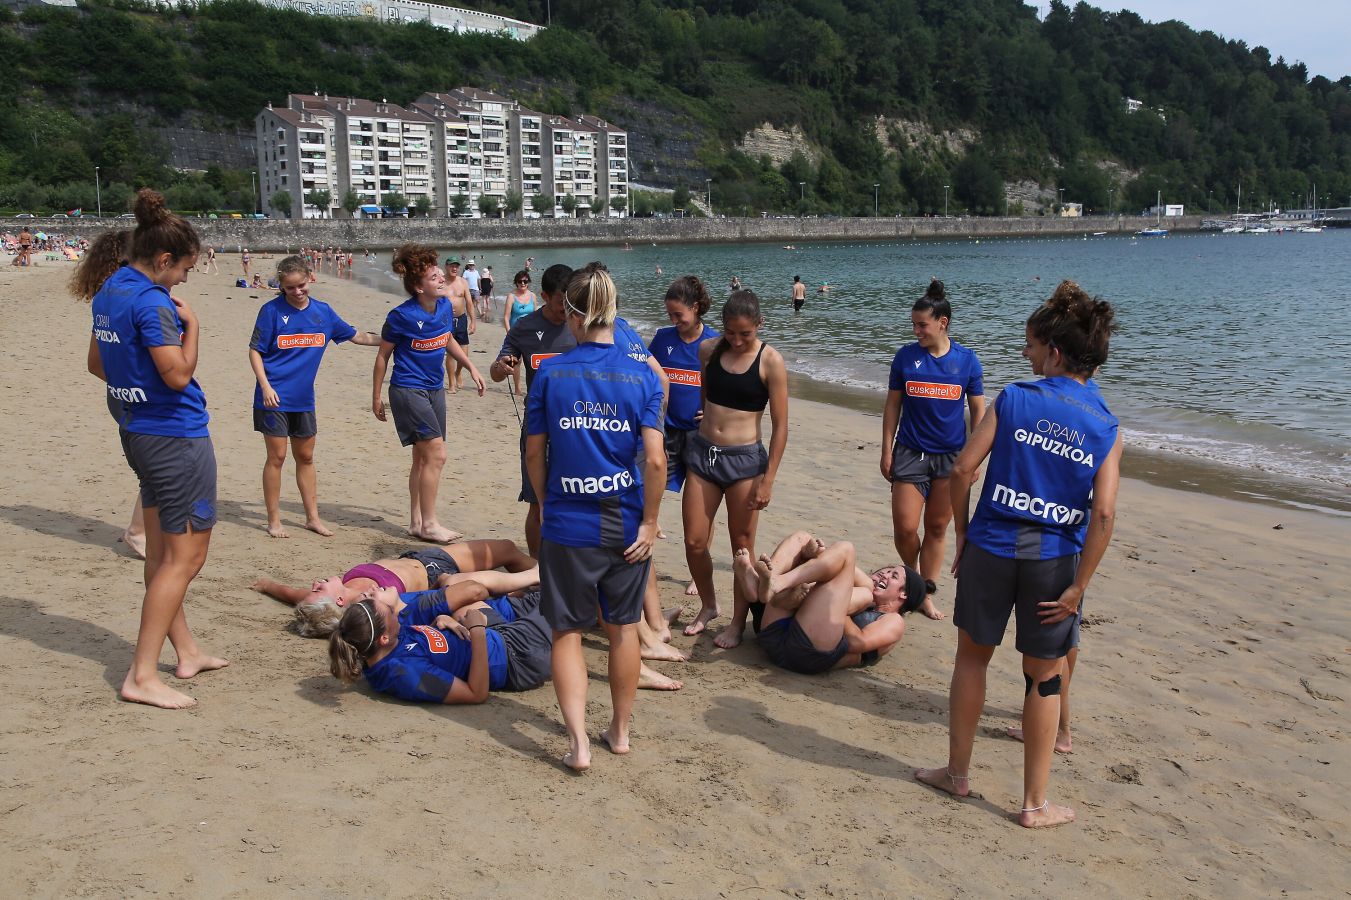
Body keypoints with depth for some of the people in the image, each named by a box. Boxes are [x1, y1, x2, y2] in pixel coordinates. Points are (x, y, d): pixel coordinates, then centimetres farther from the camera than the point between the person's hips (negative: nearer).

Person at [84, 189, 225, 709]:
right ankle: (142, 676, -3)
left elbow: (97, 364, 20)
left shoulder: (109, 292, 11)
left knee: (162, 552, 16)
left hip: (137, 431, 10)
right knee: (186, 557, -4)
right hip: (176, 436, -10)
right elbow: (179, 374, -22)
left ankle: (186, 651, 28)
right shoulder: (152, 302, -19)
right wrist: (192, 324, -10)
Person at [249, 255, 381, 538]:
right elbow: (255, 350, -6)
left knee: (306, 457, 12)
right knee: (276, 457, 0)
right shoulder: (272, 310, -8)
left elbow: (356, 336, 16)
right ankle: (274, 520, 12)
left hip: (303, 398, 5)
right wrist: (265, 386, -16)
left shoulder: (322, 311, 6)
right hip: (275, 397, -5)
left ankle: (313, 517, 22)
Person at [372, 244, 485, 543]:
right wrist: (376, 396, -3)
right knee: (436, 454, -12)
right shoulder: (401, 316, -17)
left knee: (423, 457, 13)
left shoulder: (444, 306, 1)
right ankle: (428, 524, -2)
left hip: (434, 389, 7)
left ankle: (416, 521, 23)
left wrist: (471, 368, 13)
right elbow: (383, 355, -6)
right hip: (408, 391, -7)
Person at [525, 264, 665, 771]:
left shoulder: (550, 373, -6)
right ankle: (620, 730, 31)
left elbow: (534, 452, -1)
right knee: (623, 628, 18)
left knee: (567, 633, 11)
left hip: (567, 524, -1)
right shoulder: (642, 376, -6)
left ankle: (578, 743, 3)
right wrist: (650, 522, -3)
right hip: (626, 524, 1)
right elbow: (655, 459, -12)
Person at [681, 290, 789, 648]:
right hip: (702, 452, 4)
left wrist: (768, 480, -10)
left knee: (742, 546, 6)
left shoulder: (770, 362, -10)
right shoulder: (708, 350, 2)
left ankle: (738, 622, 22)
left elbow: (780, 426, -8)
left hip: (744, 459, -4)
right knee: (694, 543, 7)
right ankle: (708, 606, 31)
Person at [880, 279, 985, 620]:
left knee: (937, 528, 9)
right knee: (904, 528, -4)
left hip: (951, 455, 0)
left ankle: (926, 592, 22)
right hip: (910, 453, 0)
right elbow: (892, 405, 3)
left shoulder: (966, 360, -2)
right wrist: (886, 451, 0)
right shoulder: (906, 356, -2)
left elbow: (978, 410, 3)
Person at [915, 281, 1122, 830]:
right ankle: (1035, 804, 22)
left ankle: (958, 773, 30)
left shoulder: (1014, 399, -5)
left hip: (991, 547, -1)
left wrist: (961, 533, 3)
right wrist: (1079, 586, -7)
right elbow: (1103, 512, -12)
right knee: (1044, 677, 13)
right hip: (1055, 560, 1)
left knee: (972, 655, 18)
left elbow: (963, 469, -10)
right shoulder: (1106, 428, -2)